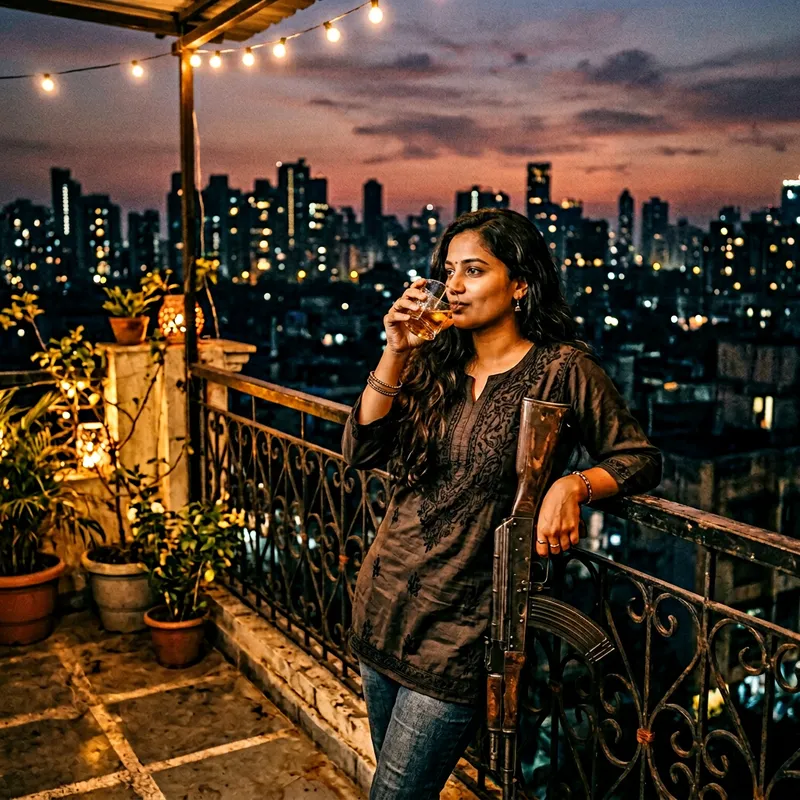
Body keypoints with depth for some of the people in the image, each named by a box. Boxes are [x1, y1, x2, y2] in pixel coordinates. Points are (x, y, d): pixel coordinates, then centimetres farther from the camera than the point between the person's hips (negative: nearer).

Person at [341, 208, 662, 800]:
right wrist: (395, 352, -9)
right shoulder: (433, 364, 5)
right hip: (382, 606, 6)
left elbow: (639, 458, -4)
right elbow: (362, 451, -1)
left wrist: (572, 485, -23)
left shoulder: (561, 370, -9)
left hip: (460, 628, -6)